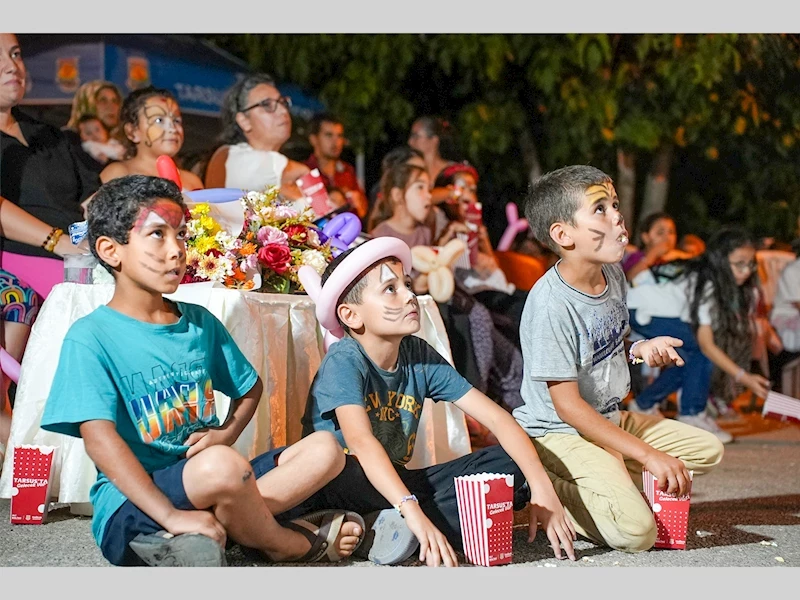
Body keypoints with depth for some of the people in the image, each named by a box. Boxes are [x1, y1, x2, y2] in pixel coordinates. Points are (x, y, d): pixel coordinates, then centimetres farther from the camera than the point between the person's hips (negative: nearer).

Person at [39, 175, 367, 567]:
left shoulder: (200, 323, 12)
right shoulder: (91, 337, -8)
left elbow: (250, 388, 26)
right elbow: (99, 439, -19)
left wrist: (226, 434, 3)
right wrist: (171, 514, -28)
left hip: (213, 487, 7)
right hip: (132, 506, -7)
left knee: (325, 450, -7)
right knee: (221, 465, -36)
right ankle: (292, 543, -5)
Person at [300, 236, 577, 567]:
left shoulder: (420, 357, -1)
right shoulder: (344, 362, -18)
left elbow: (495, 417, -4)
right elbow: (360, 441, -36)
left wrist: (542, 488, -19)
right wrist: (413, 513, -50)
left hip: (395, 482, 7)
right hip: (341, 485, -7)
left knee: (510, 464, -7)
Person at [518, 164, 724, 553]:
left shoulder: (612, 273, 1)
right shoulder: (551, 303, -25)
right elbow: (568, 406, -24)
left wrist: (640, 350, -5)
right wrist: (648, 455, -25)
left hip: (610, 419, 9)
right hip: (560, 433, -9)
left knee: (708, 450, 8)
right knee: (636, 533, -24)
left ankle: (615, 483, 3)